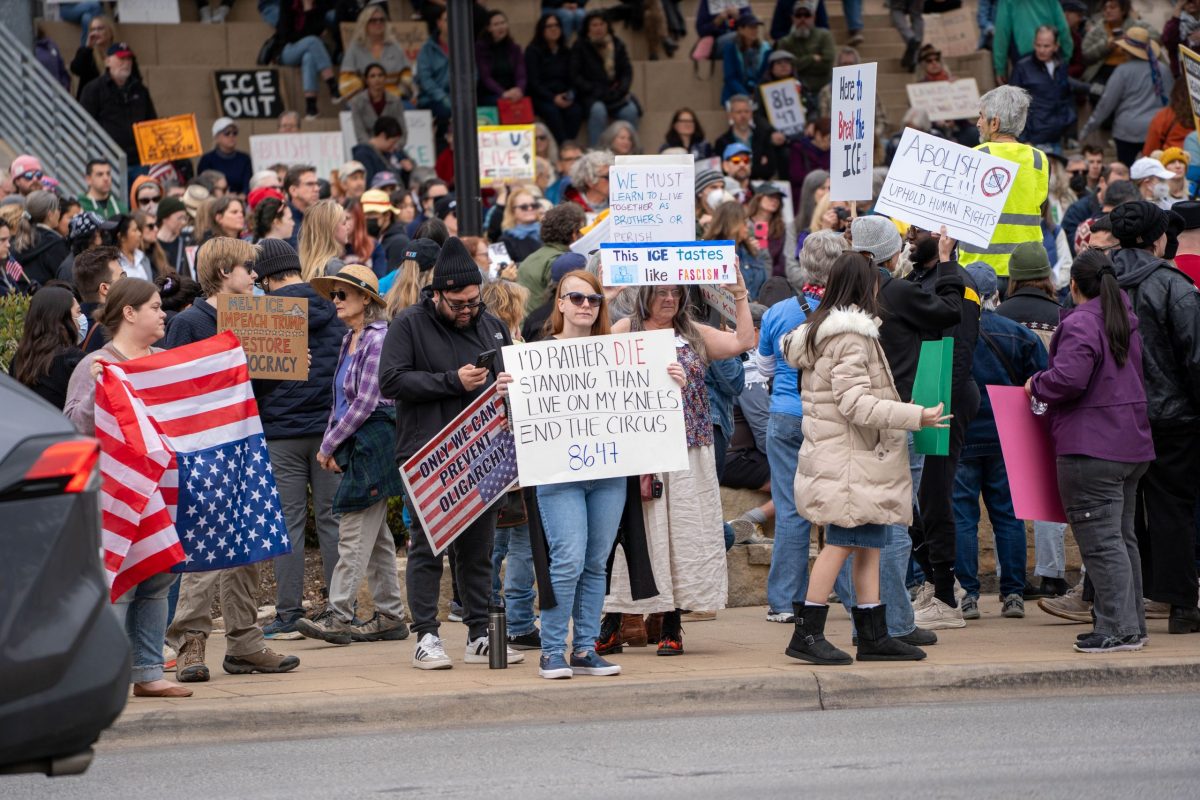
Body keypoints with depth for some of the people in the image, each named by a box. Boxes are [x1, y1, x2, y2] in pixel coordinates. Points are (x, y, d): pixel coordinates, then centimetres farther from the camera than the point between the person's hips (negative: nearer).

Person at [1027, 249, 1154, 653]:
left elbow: (1070, 378, -26)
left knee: (1101, 541, -8)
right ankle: (1131, 624, 20)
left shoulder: (1080, 324, -15)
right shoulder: (1125, 323, 15)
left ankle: (1118, 627, -12)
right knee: (1123, 537, 16)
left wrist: (1037, 386, -6)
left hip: (1091, 450, -9)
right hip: (1131, 446, 9)